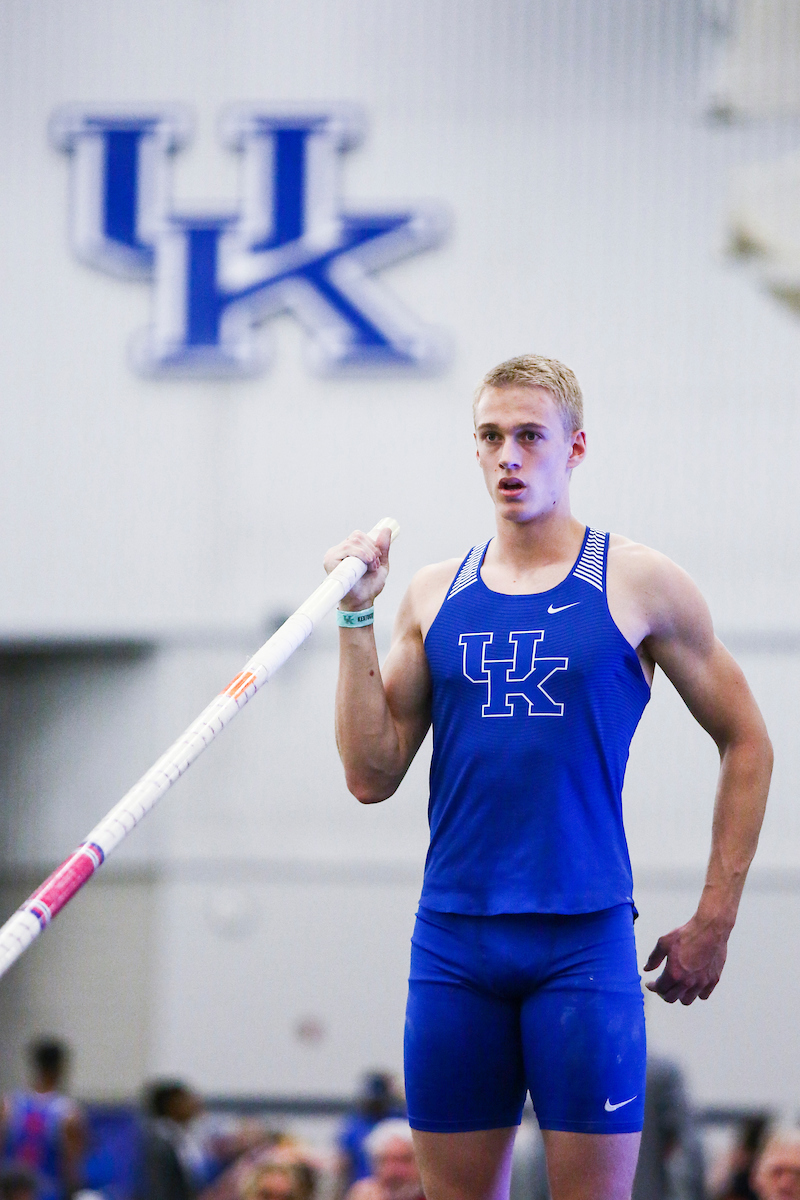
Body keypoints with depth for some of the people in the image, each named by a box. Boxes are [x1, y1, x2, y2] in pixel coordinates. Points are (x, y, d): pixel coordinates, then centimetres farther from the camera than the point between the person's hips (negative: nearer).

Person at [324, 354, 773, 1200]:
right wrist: (356, 619, 0)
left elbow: (746, 744, 8)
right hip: (452, 940, 3)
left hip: (583, 940, -3)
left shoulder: (639, 584, 1)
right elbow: (372, 777, 6)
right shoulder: (434, 597, 10)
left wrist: (713, 922, 4)